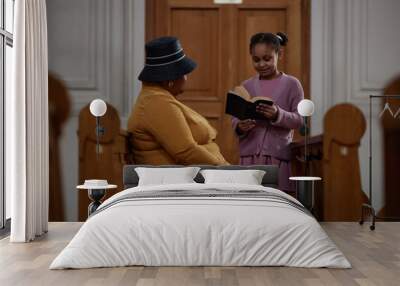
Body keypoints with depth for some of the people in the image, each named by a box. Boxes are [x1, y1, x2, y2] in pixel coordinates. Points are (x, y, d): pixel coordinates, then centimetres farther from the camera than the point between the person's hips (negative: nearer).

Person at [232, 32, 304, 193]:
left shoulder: (291, 84, 1)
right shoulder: (246, 86, 10)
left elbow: (299, 120, -4)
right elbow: (235, 119, 9)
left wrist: (278, 115, -22)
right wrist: (240, 127, -13)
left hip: (279, 156, -2)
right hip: (249, 155, 3)